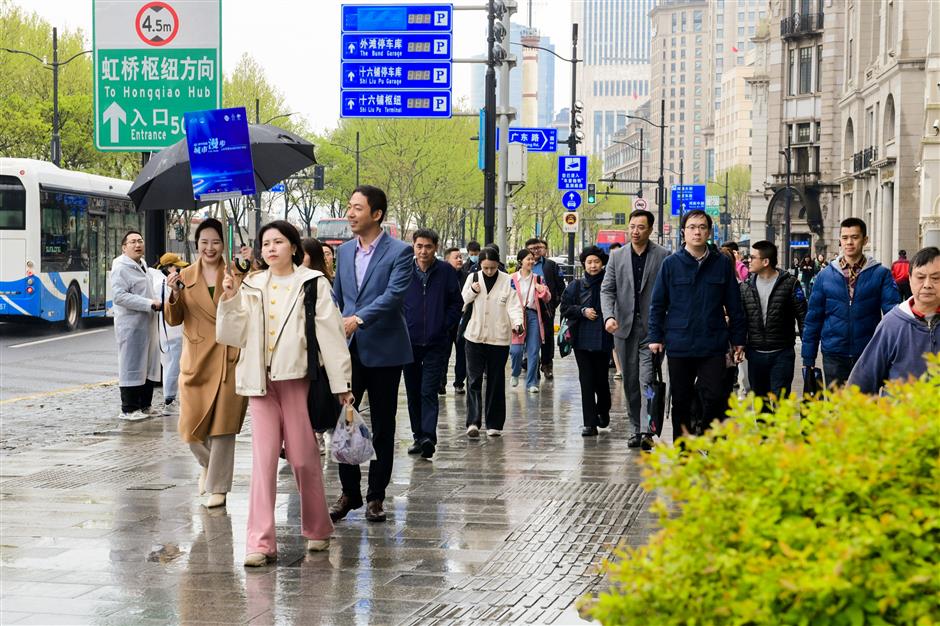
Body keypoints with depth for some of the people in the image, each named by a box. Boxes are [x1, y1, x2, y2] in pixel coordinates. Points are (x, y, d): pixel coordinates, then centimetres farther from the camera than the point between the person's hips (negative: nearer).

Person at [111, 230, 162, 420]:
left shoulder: (141, 265, 16)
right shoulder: (121, 267, -13)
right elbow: (119, 296, -22)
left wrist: (158, 302, 8)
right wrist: (150, 304, -22)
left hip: (147, 324, 9)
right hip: (131, 325, -9)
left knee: (148, 365, 13)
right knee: (132, 367, -4)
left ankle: (144, 405, 22)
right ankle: (128, 409, 2)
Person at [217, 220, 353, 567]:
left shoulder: (312, 284, -1)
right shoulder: (252, 286, 9)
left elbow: (331, 333, -4)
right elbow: (233, 336, 5)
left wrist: (341, 384, -7)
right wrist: (230, 299, -9)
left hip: (298, 378, -3)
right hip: (261, 382, 3)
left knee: (304, 458, 2)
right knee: (263, 459, -3)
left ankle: (317, 529, 22)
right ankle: (260, 542, -4)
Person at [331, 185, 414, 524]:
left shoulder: (399, 252, -7)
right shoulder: (344, 251, 11)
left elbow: (394, 294, -20)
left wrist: (359, 318, -31)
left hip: (383, 351, -4)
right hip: (348, 350, 4)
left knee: (383, 427, 5)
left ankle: (376, 495, 14)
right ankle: (349, 492, 13)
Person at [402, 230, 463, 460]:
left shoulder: (446, 272, -1)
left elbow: (457, 303, 5)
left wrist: (444, 325, -3)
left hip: (436, 343, -2)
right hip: (409, 342, 3)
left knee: (429, 391, -11)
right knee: (413, 392, 10)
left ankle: (428, 436, -18)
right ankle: (418, 436, 19)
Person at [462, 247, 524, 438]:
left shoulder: (508, 281, -2)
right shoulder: (473, 278, 4)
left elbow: (514, 306, -7)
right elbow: (462, 302, 9)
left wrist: (517, 322, -26)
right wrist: (472, 291, -10)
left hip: (499, 338, -1)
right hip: (475, 336, 1)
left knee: (496, 382, 6)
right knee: (474, 380, -8)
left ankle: (494, 424, 13)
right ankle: (473, 422, -12)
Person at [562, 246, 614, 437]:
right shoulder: (576, 286, 6)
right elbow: (565, 308, 7)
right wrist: (583, 311, -6)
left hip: (603, 339, -1)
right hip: (582, 339, 2)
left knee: (601, 378, 9)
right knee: (586, 380, -1)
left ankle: (603, 412, 36)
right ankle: (590, 423, 0)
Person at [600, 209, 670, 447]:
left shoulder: (663, 256, -1)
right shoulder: (617, 257, 8)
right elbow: (607, 289, 5)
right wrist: (609, 316, -13)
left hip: (652, 329, -4)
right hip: (625, 329, 4)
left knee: (647, 381, -13)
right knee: (630, 383, 10)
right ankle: (636, 428, 19)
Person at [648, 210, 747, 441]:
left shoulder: (722, 264, 5)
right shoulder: (671, 264, 3)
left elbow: (734, 305, 8)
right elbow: (657, 304, 7)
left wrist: (738, 339, 6)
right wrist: (655, 337, 1)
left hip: (713, 346, 0)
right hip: (679, 344, 1)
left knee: (715, 397, -6)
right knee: (681, 401, 9)